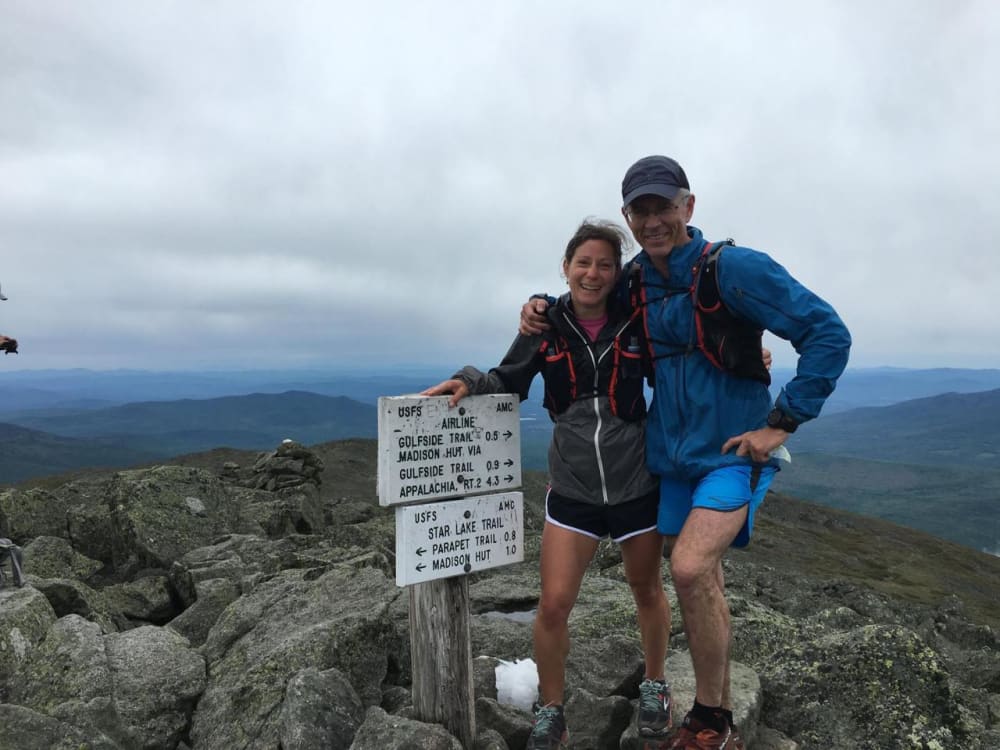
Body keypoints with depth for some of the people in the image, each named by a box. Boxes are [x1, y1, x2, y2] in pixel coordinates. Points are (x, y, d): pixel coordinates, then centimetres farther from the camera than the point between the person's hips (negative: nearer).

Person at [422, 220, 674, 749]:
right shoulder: (546, 327, -5)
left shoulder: (637, 325, -6)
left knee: (647, 590, 18)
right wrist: (468, 382, -14)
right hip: (573, 489, 0)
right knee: (553, 605, -3)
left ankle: (654, 687, 45)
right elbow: (508, 381, 6)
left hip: (638, 485, 0)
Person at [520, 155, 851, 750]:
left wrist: (782, 422, -16)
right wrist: (542, 308, 1)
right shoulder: (634, 281, 3)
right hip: (673, 455, 6)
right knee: (705, 586, 15)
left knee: (691, 569, -22)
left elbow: (828, 333, -15)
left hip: (734, 451, -6)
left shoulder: (733, 268, -16)